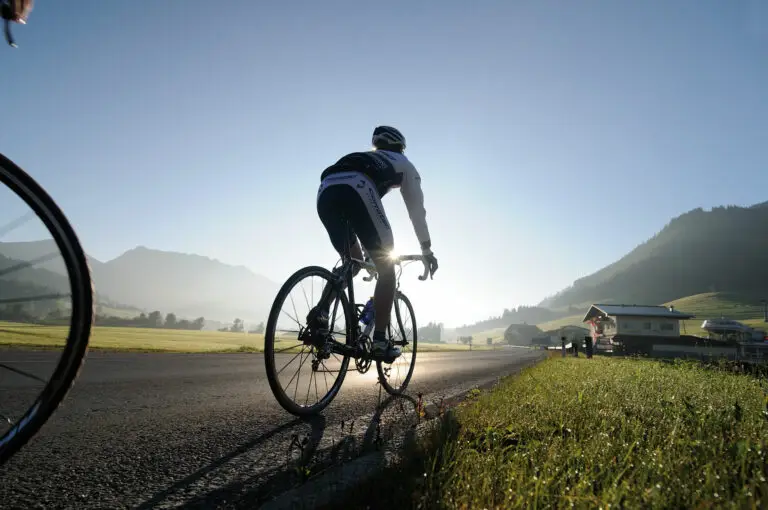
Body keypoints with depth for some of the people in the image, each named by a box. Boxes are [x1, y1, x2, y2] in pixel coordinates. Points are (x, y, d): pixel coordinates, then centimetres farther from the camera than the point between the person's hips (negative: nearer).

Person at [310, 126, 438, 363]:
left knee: (353, 261, 25)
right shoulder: (403, 164, 32)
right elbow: (417, 210, 29)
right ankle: (379, 342, 2)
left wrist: (366, 250, 52)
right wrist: (427, 249, 36)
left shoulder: (363, 158, 45)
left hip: (325, 192, 6)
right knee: (387, 269, 7)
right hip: (356, 191, -5)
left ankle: (321, 311, 5)